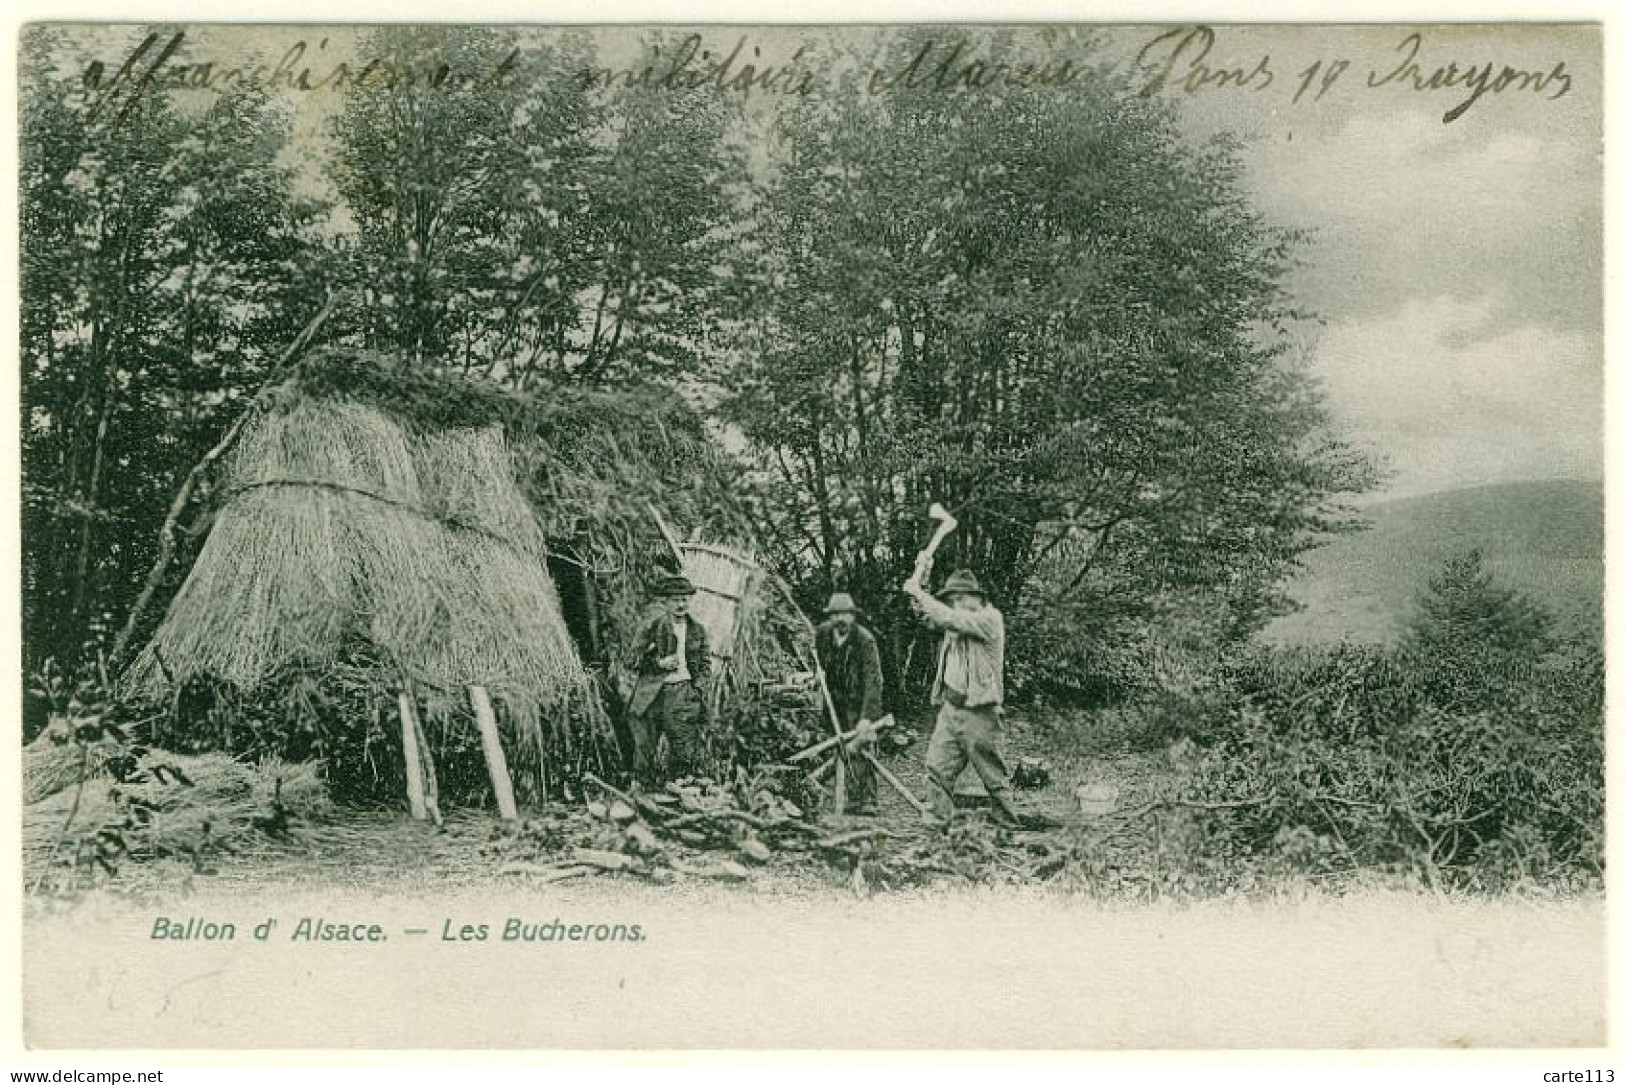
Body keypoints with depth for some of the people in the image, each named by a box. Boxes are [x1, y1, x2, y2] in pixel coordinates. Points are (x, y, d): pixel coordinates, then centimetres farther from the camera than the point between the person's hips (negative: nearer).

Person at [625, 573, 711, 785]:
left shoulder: (697, 629, 11)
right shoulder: (654, 626, -1)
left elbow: (705, 663, 20)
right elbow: (633, 661, 0)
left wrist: (698, 688, 5)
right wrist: (660, 663, -11)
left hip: (684, 693, 2)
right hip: (653, 694, -2)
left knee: (692, 755, -6)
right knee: (644, 748, -1)